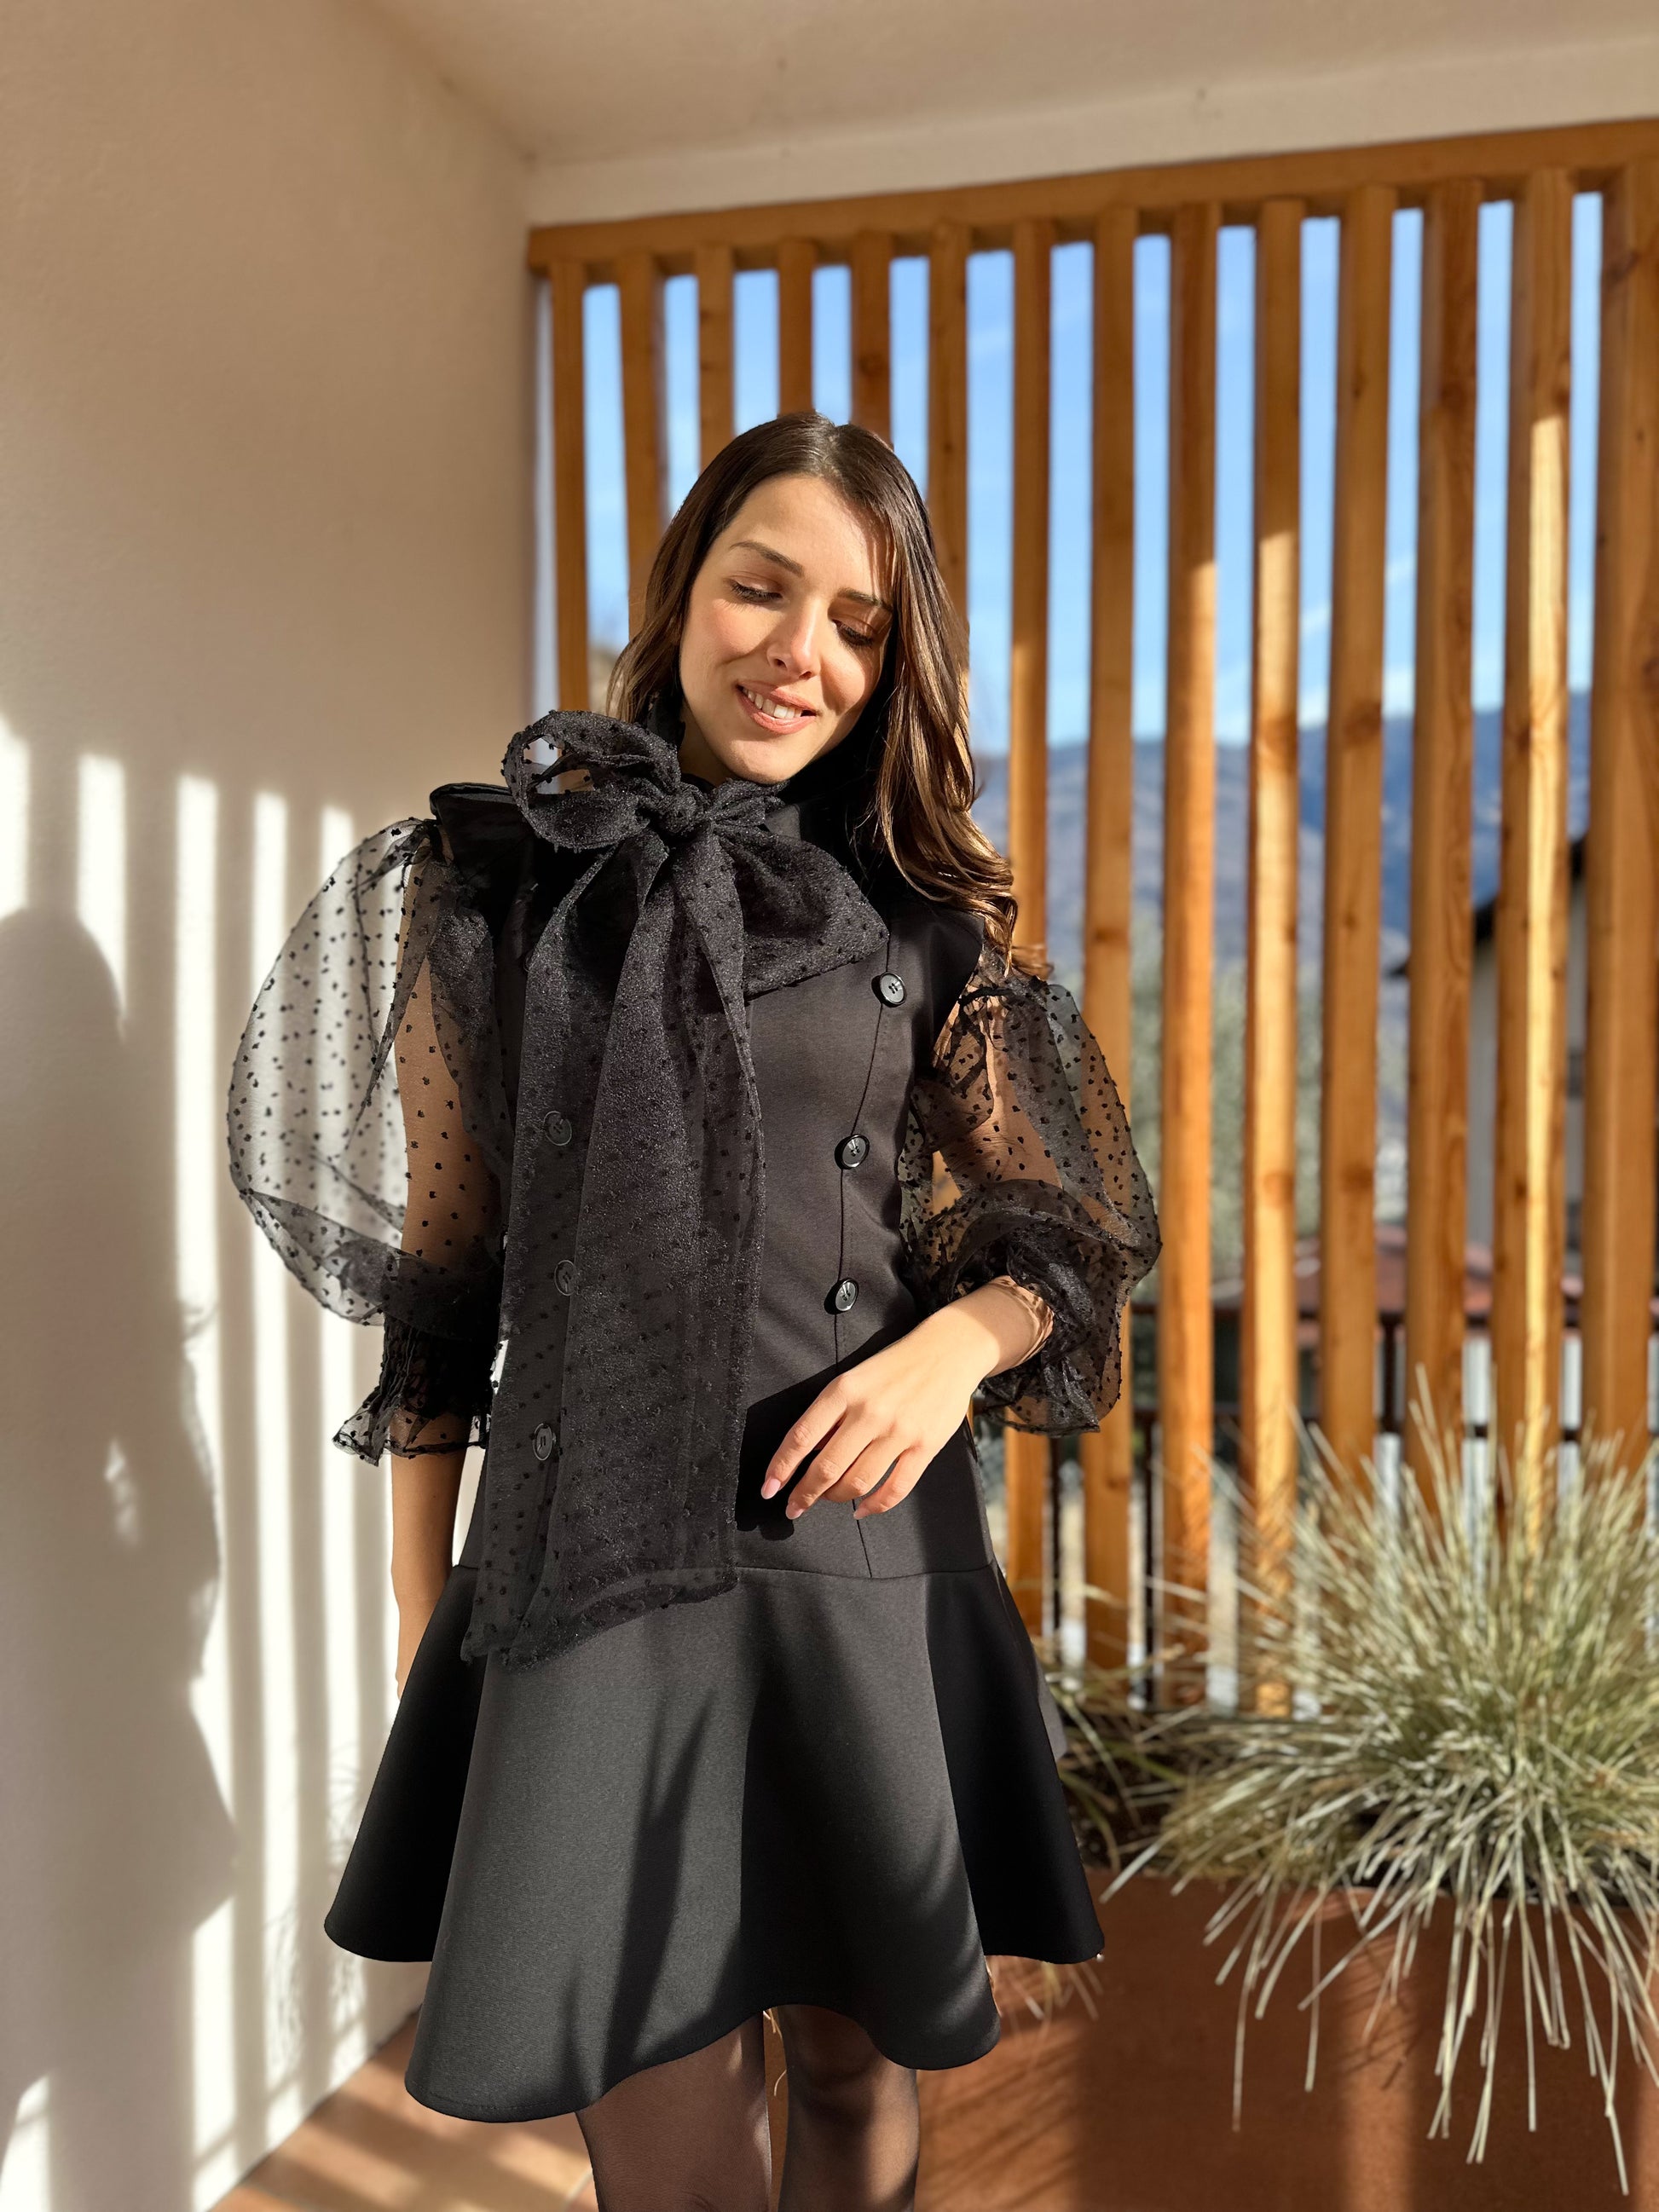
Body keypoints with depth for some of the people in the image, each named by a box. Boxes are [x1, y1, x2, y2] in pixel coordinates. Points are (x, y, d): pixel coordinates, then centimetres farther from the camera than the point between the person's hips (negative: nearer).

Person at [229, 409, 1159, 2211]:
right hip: (590, 1577, -1)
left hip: (868, 1561, 2)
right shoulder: (500, 881, 2)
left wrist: (954, 1348, -13)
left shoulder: (918, 923, 4)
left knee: (860, 2067, 18)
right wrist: (421, 1603, 5)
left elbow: (1069, 1229, 9)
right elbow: (436, 1270, 4)